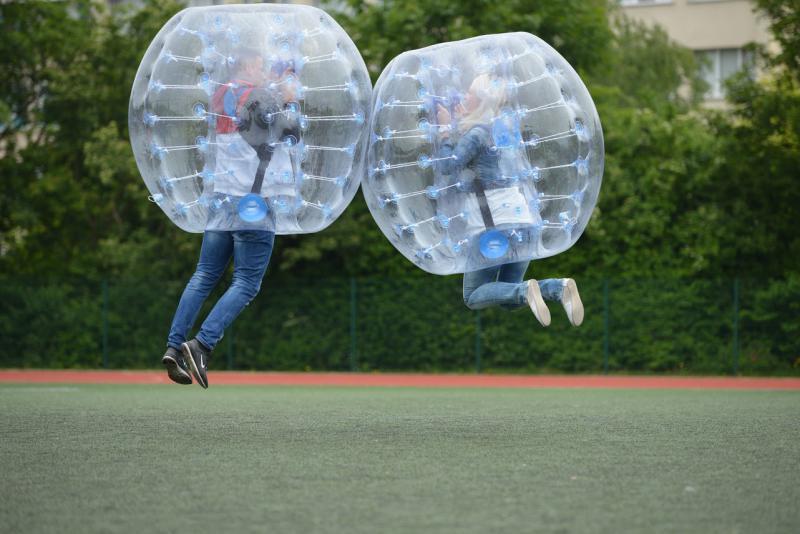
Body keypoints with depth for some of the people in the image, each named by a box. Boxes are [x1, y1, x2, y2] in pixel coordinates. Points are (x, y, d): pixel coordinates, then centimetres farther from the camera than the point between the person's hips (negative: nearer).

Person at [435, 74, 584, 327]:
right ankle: (559, 288, -10)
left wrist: (445, 130, -4)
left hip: (499, 225, -8)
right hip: (525, 221, 8)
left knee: (473, 297, 4)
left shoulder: (477, 133, -9)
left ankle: (524, 292, -22)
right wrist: (462, 123, 21)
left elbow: (446, 166, -16)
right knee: (507, 299, 16)